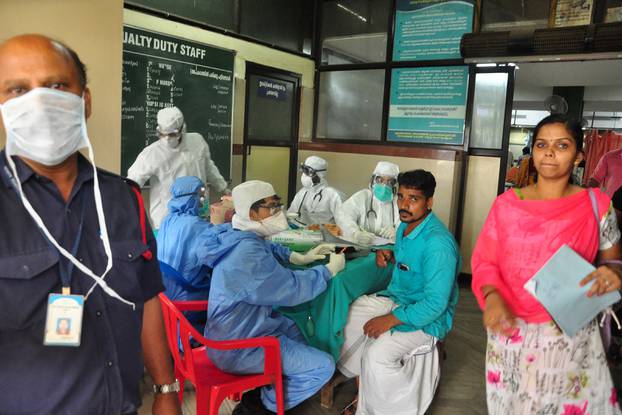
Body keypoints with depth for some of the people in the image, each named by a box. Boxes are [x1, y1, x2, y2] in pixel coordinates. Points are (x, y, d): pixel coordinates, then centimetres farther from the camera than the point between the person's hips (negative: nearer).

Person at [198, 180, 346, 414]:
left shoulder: (240, 237, 0)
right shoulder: (248, 254, -30)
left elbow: (269, 250, 22)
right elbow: (292, 289, -23)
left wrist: (300, 257, 11)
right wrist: (331, 269, -10)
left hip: (237, 329, 10)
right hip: (239, 349, -10)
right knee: (323, 367, -8)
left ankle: (263, 395, 27)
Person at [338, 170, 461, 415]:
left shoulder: (437, 243, -27)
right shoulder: (405, 225, 2)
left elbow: (435, 304, -28)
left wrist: (390, 320, -24)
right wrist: (390, 257, 0)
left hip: (426, 317, -9)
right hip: (395, 299, 9)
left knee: (377, 355, -29)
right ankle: (363, 390, 14)